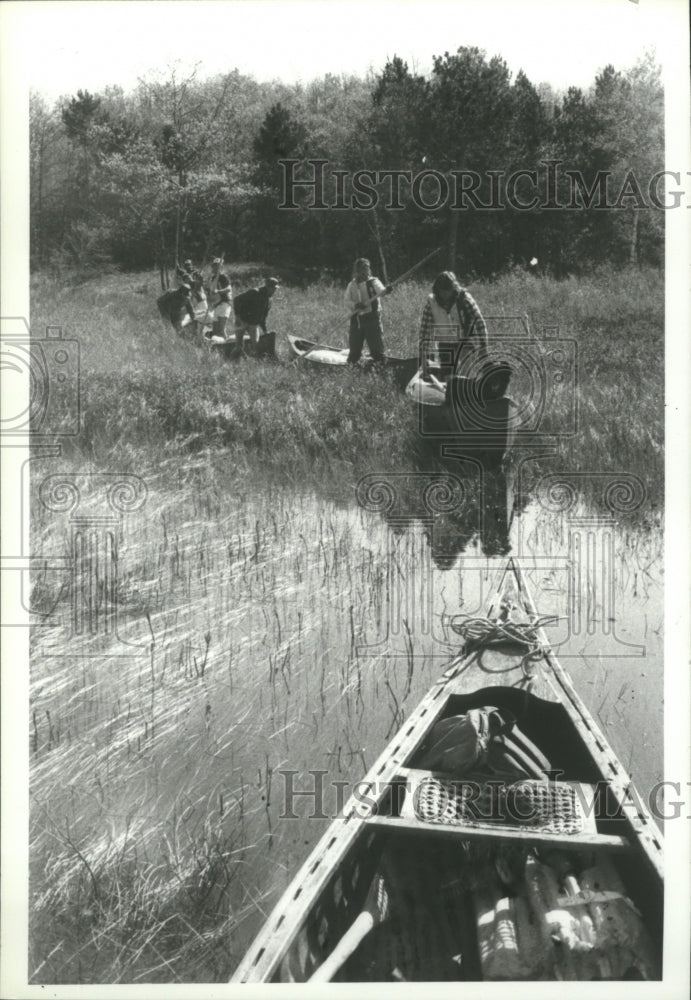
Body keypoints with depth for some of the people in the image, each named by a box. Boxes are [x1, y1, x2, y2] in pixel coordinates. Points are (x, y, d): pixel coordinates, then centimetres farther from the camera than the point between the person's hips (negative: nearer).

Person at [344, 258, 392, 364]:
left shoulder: (373, 282, 0)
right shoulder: (352, 285, 9)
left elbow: (380, 290, -21)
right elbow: (347, 302, 2)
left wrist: (386, 290, -45)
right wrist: (355, 305, -19)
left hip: (372, 318, -3)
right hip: (356, 320, 3)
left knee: (377, 350, -5)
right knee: (354, 350, 9)